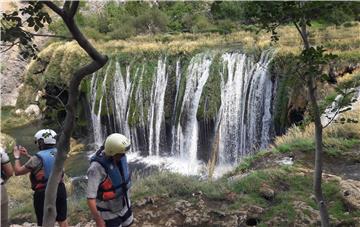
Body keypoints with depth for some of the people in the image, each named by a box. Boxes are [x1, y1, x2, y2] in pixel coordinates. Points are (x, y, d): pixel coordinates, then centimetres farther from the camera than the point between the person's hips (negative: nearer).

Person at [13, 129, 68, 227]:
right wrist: (28, 155, 23)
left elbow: (18, 171, -6)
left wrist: (17, 157, 9)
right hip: (60, 189, 5)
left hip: (43, 193, -5)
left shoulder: (37, 158, -16)